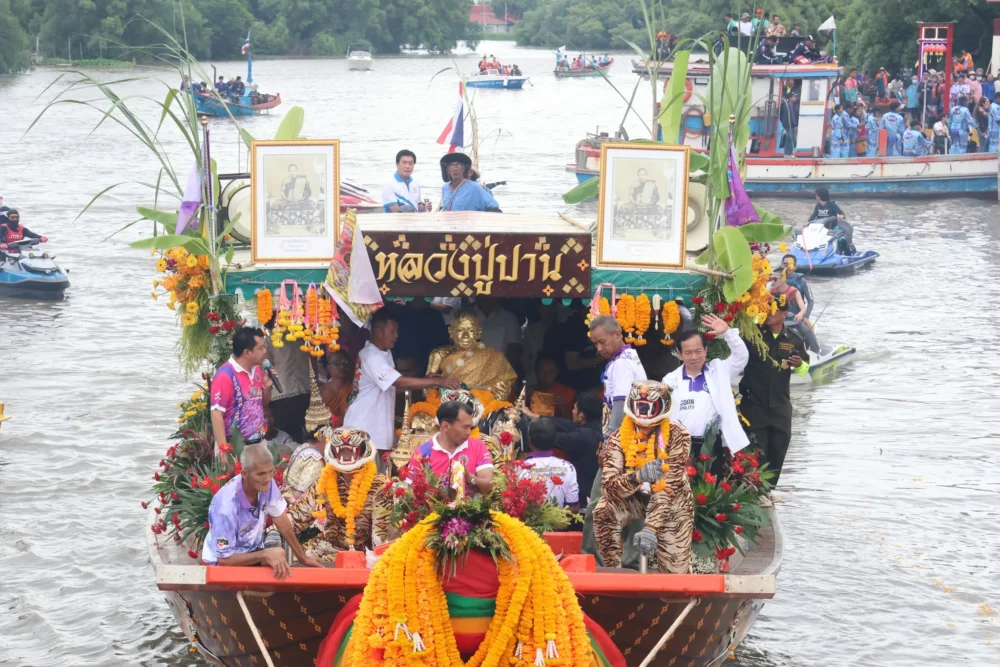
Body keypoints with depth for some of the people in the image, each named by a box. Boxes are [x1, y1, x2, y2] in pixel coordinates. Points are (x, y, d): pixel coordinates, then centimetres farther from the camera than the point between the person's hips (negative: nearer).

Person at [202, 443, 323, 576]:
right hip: (225, 563, -6)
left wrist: (302, 557, -1)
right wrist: (265, 554, -35)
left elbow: (282, 522, -2)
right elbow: (224, 559, -28)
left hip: (253, 551, 6)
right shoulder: (226, 505, -34)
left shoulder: (266, 483, -17)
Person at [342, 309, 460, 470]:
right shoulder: (370, 356, -20)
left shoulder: (385, 353, 12)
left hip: (377, 425, 10)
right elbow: (400, 382, -28)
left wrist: (427, 382, 0)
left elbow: (394, 384, 14)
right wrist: (437, 382, -29)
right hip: (363, 427, -10)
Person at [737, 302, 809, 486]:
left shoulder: (794, 340, 2)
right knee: (756, 452, 0)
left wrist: (799, 364, -8)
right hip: (753, 402, -3)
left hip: (780, 404, 3)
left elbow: (804, 368, 13)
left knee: (779, 447, 11)